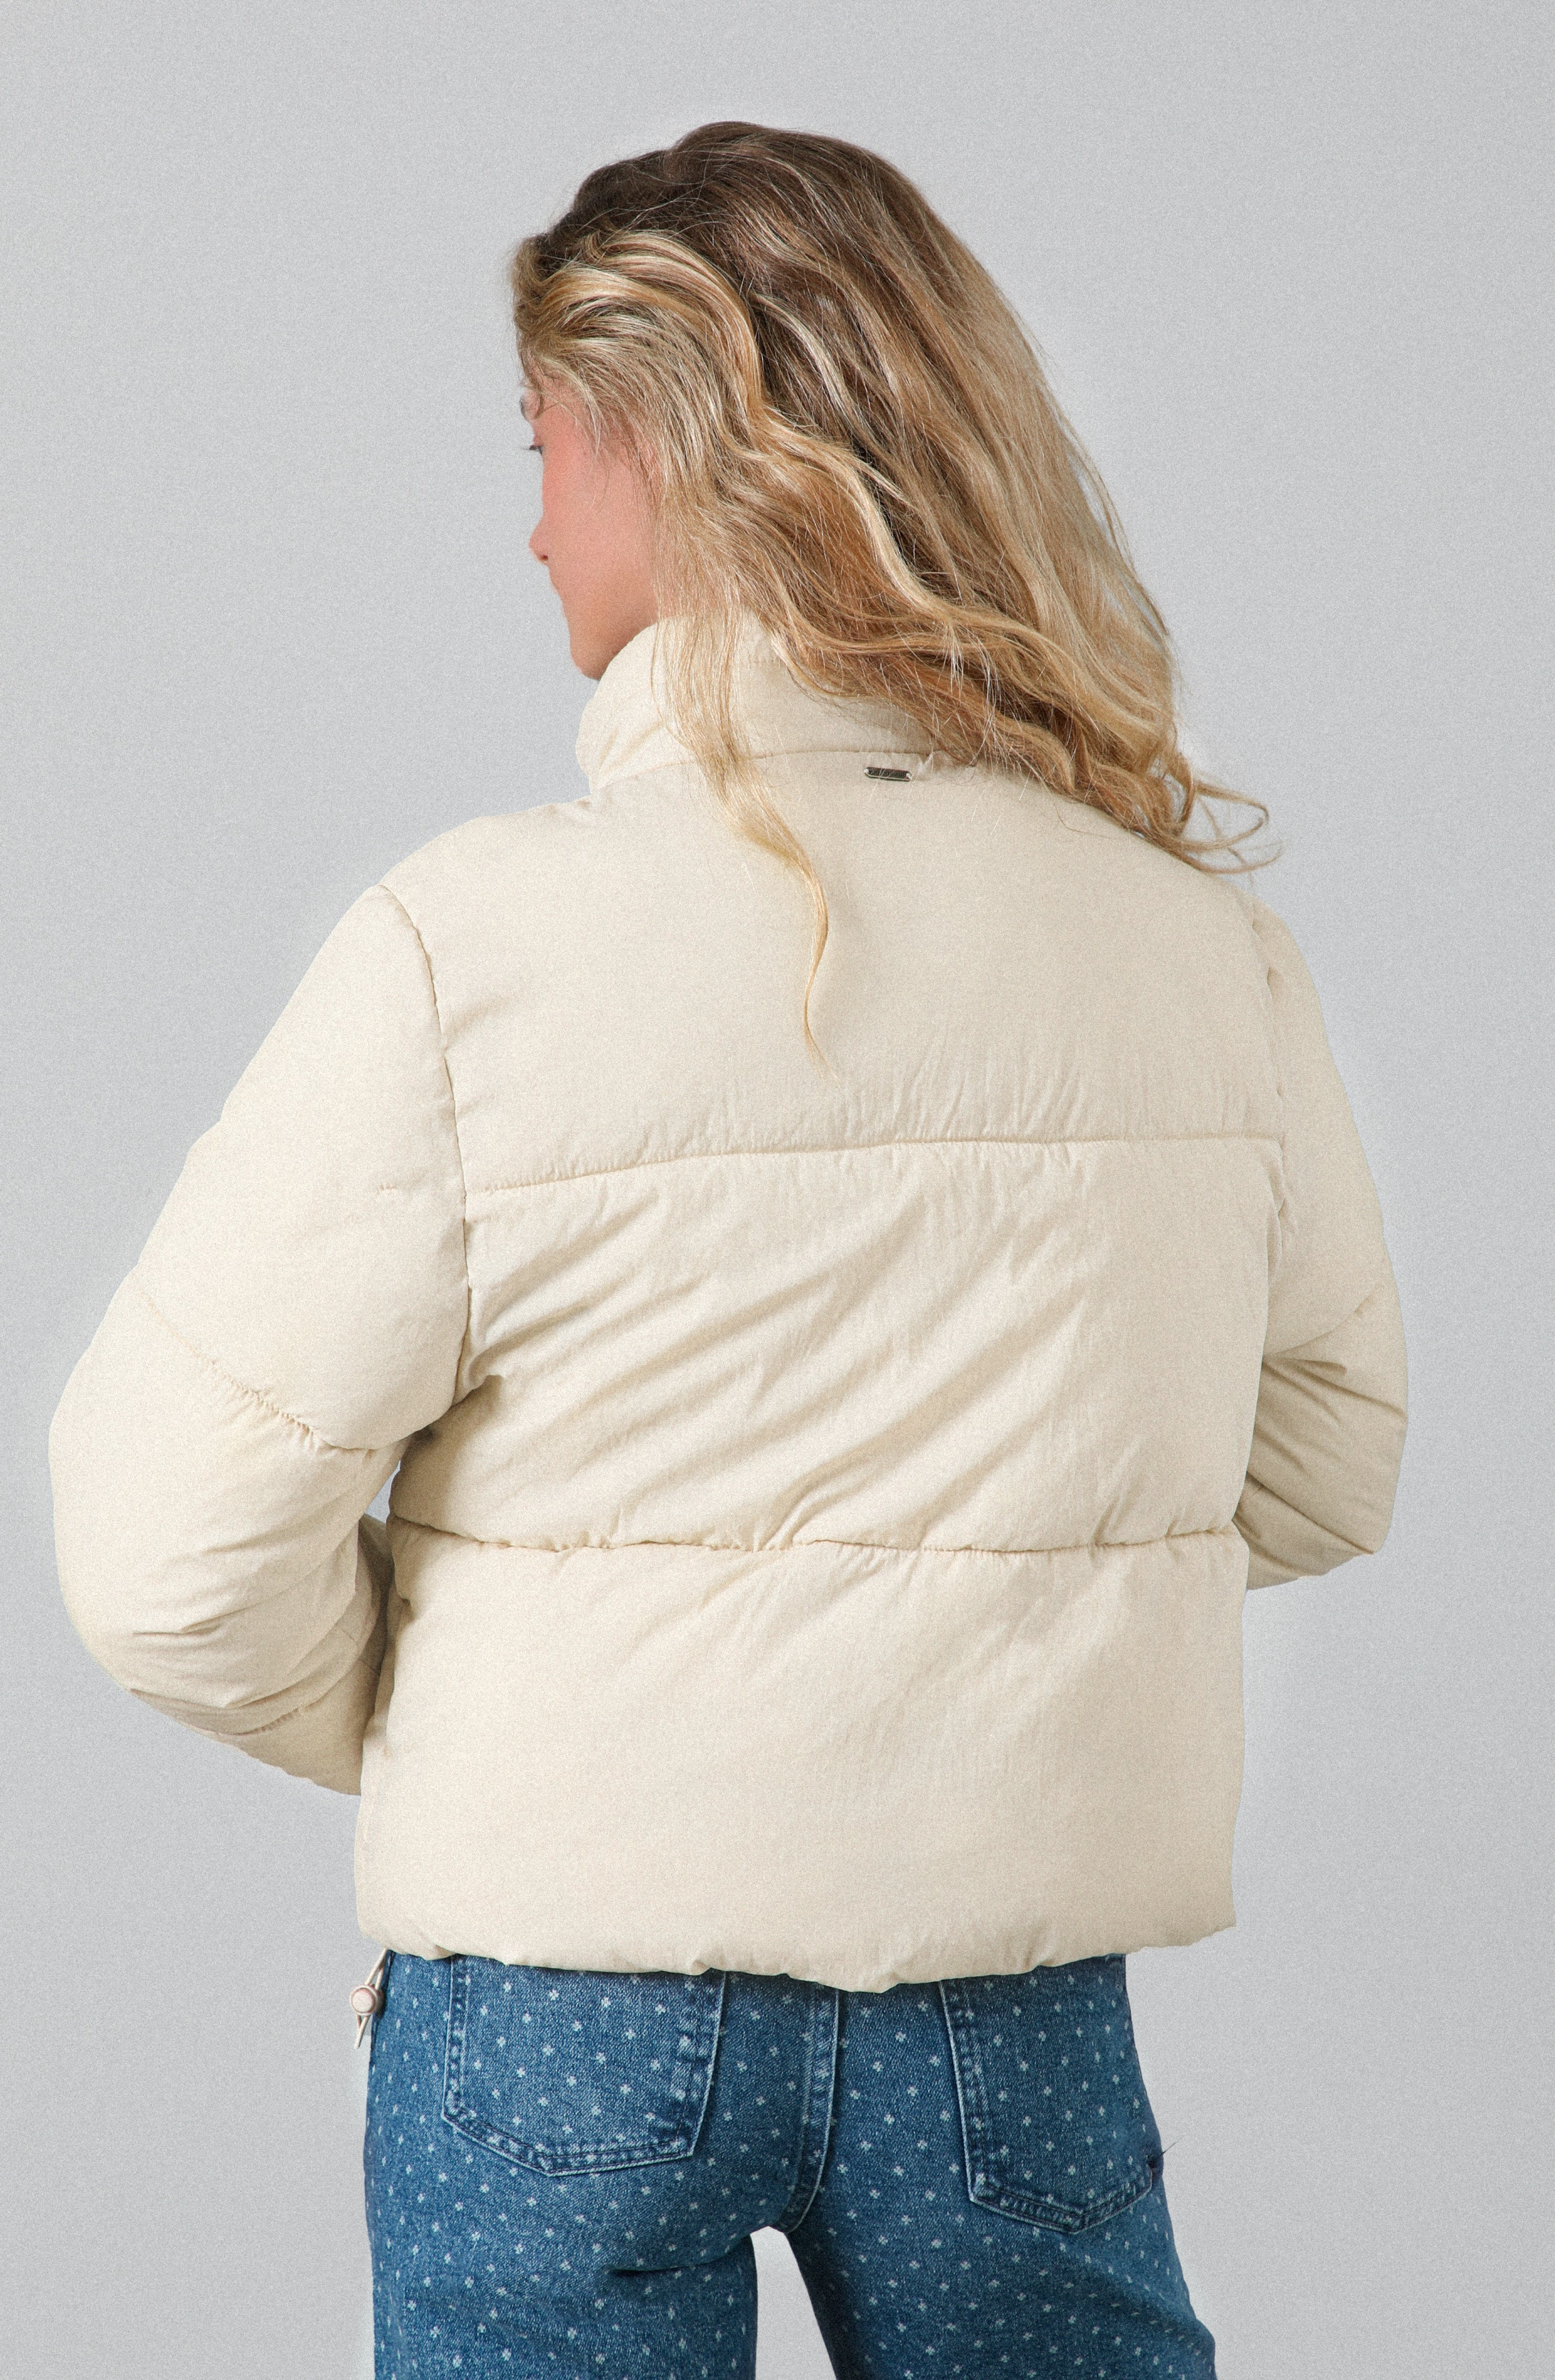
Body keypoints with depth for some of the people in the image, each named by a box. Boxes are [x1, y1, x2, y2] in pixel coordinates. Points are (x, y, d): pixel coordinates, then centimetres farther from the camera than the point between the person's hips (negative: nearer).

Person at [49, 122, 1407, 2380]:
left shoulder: (473, 945, -17)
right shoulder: (1202, 941, -6)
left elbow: (174, 1549, -14)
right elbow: (1329, 1460, 8)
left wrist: (429, 1732, 5)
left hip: (570, 1975, -3)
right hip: (1023, 1996, 3)